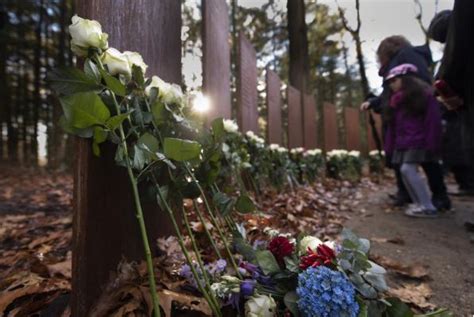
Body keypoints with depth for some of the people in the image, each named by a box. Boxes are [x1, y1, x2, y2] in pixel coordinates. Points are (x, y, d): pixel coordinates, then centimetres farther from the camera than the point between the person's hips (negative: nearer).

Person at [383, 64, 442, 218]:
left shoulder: (424, 95, -3)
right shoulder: (396, 101, 18)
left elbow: (433, 121, -9)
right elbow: (392, 126, 16)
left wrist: (431, 144, -16)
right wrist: (389, 146, 11)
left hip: (417, 141, -8)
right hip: (402, 143, 8)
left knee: (408, 169, -18)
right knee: (405, 172, 3)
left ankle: (428, 207, -10)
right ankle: (420, 204, 12)